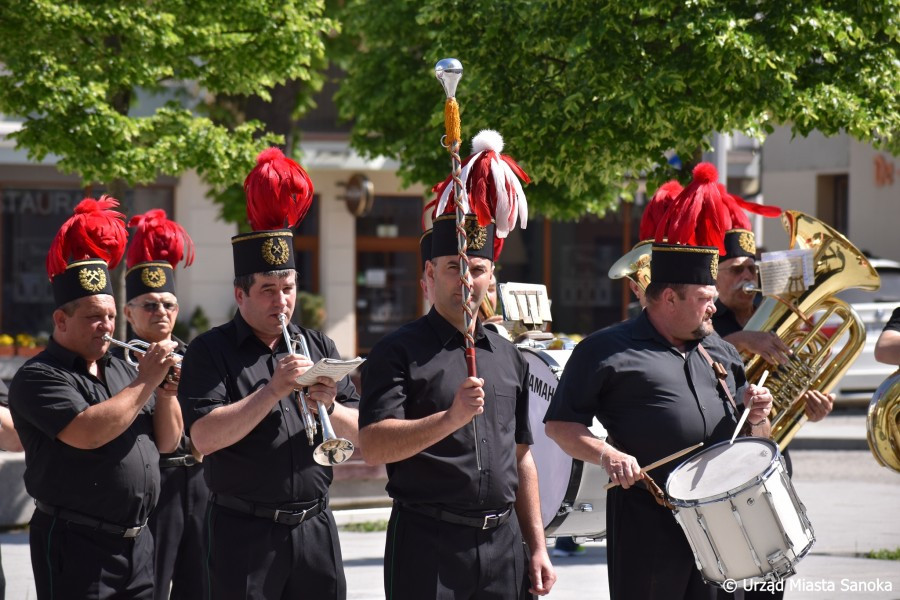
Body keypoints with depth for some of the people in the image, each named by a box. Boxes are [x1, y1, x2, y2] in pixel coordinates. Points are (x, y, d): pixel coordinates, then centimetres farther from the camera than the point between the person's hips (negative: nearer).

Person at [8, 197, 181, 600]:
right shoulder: (37, 378, -8)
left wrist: (167, 390, -2)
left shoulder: (119, 369, 16)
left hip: (137, 542, 7)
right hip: (76, 547, -7)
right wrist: (146, 381, -16)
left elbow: (167, 442, 15)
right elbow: (89, 433, -24)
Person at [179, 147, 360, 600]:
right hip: (245, 534, -4)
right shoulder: (211, 352, -1)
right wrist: (272, 392, -18)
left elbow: (361, 433, 10)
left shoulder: (318, 346, 13)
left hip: (315, 528, 4)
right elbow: (204, 438, -15)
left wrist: (328, 407, -11)